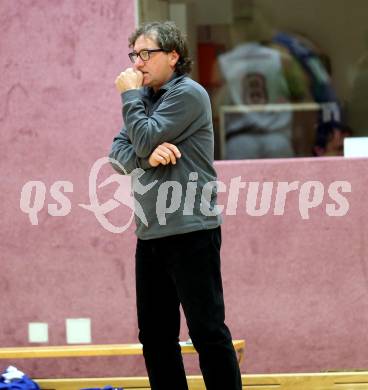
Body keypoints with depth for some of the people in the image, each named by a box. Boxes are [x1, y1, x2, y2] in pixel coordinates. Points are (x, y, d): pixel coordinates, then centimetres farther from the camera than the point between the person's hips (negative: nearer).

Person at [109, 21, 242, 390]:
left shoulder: (188, 94, -9)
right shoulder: (147, 98, 15)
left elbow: (144, 139, -16)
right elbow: (118, 153, 7)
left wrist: (130, 95, -4)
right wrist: (147, 155, -13)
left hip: (190, 233, -8)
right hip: (150, 234, 8)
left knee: (207, 332, -7)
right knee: (155, 335, 9)